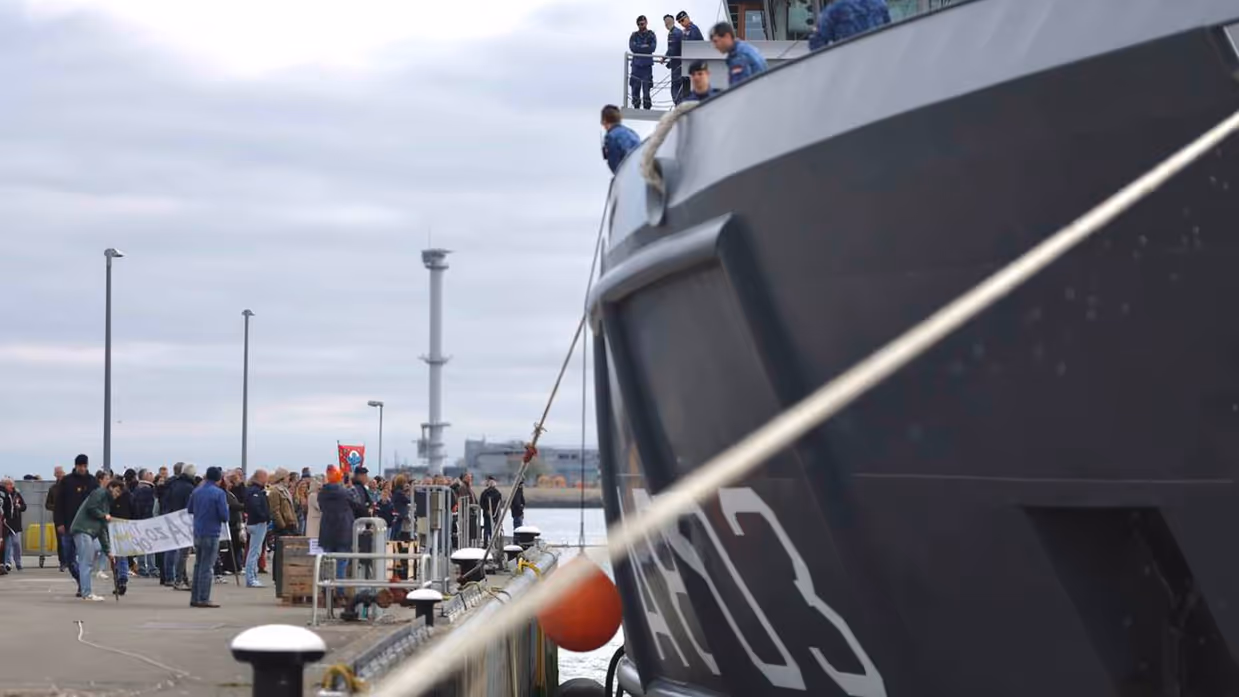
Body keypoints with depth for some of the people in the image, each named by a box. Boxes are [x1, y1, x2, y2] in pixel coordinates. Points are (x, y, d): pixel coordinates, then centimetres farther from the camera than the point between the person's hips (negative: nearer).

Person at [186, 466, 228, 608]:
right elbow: (224, 515, -14)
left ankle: (194, 598, 17)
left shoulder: (196, 492, 6)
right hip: (211, 533, -6)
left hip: (197, 533, 6)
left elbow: (189, 509, 16)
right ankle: (203, 599, -3)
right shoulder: (219, 493, -12)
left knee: (198, 565, 15)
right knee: (207, 567, -3)